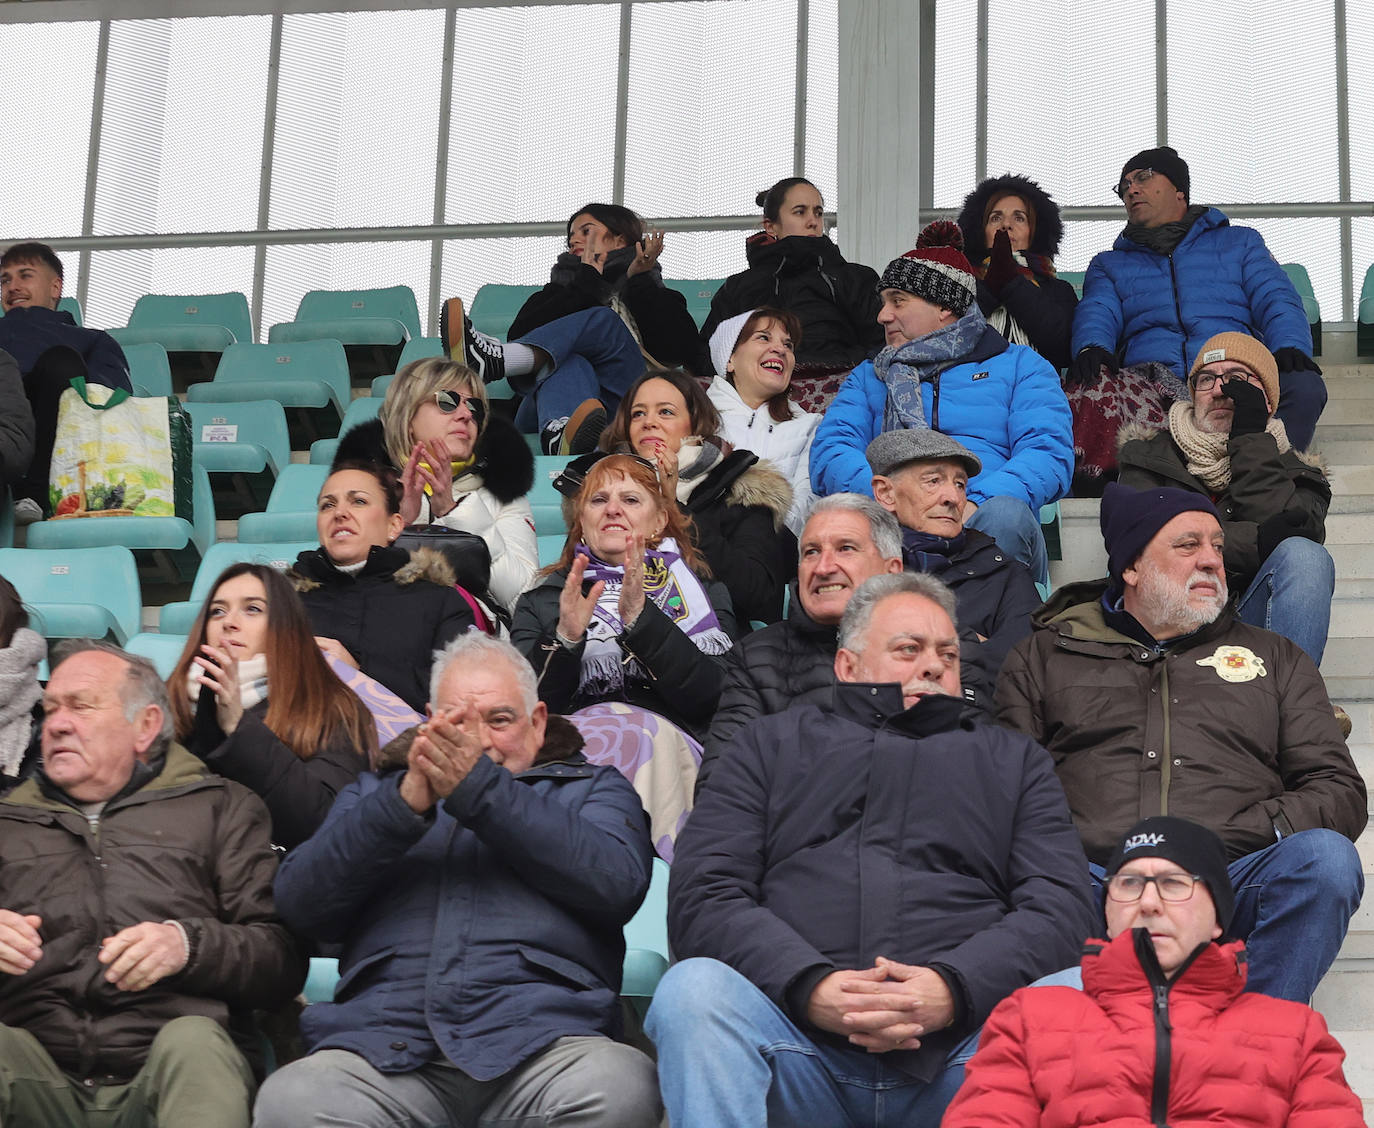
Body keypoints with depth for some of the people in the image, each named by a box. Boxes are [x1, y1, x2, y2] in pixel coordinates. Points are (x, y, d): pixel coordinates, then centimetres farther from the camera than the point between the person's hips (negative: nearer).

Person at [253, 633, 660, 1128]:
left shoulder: (591, 788, 23)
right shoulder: (376, 791, 28)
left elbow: (617, 883, -1)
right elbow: (299, 903, 10)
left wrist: (479, 787, -8)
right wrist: (406, 803, -5)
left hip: (540, 1038, -1)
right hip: (385, 1045, 1)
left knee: (619, 1088, -36)